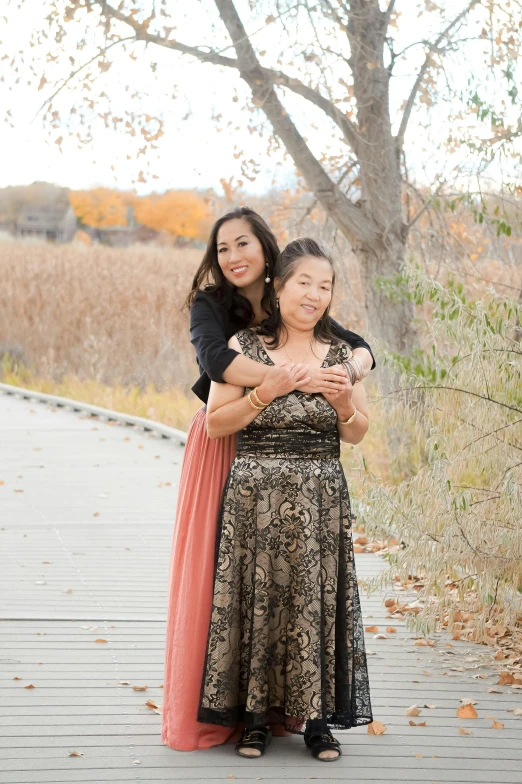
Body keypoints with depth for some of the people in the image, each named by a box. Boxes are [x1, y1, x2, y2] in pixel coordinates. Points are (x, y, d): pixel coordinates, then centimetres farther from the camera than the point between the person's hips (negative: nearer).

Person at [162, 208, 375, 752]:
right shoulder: (209, 304, -8)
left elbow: (358, 347, 6)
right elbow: (216, 360, -27)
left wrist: (352, 368, -19)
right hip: (221, 451, -4)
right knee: (215, 573, -3)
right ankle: (205, 709, 6)